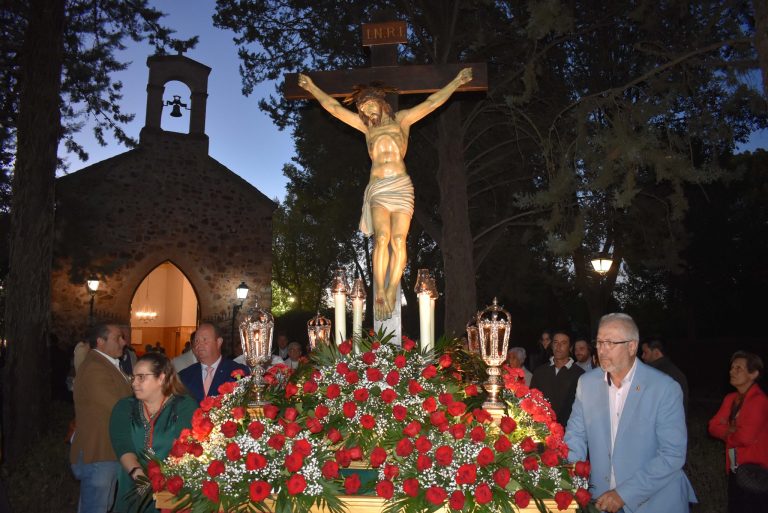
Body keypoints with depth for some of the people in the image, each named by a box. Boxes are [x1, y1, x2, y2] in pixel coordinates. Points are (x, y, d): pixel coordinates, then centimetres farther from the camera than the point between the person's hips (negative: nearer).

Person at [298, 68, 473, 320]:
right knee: (382, 237, -20)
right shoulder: (366, 126, 22)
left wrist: (457, 81, 15)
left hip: (401, 186, -1)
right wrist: (312, 88, 28)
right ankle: (380, 293, -24)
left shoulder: (401, 119, 17)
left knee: (398, 240, -14)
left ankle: (391, 293, -11)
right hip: (377, 188, 1)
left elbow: (431, 103, 16)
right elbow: (334, 108, 25)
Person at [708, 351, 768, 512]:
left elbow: (746, 437, -25)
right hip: (735, 468, 8)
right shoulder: (731, 398, 6)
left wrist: (726, 431, -6)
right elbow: (713, 426, 3)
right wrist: (732, 430, -15)